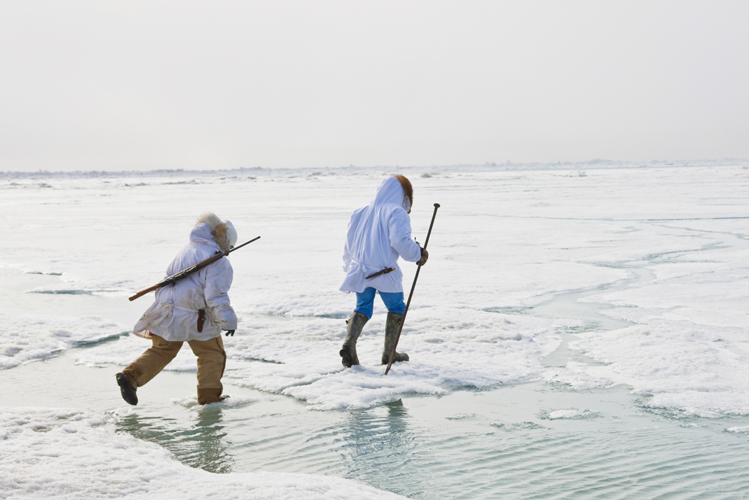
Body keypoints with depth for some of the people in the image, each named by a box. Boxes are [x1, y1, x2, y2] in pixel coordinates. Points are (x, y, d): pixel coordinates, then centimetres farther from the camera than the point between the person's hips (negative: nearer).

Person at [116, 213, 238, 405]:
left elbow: (168, 278, 23)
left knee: (162, 350, 22)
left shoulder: (186, 250, 15)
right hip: (194, 318, -7)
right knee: (212, 355, 12)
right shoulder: (218, 261, -10)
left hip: (167, 311, 7)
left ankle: (130, 376, 10)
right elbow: (216, 296, -15)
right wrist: (228, 322, -8)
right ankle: (209, 395, 12)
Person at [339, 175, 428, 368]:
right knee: (397, 308, 12)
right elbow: (399, 241, -21)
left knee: (362, 308, 15)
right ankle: (389, 353, 13)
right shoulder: (397, 212, -6)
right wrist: (418, 254, -7)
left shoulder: (360, 213, 15)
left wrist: (350, 268, 32)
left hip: (360, 271, 6)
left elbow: (349, 245, 19)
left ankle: (349, 343, -9)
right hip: (384, 273, -5)